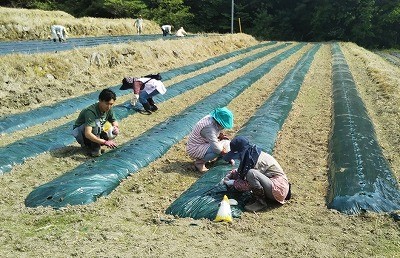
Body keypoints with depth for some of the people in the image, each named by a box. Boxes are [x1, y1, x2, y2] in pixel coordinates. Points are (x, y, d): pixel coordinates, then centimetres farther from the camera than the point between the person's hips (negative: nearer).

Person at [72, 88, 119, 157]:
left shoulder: (109, 109, -11)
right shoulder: (91, 111, -33)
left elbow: (114, 121, 5)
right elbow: (87, 134, -42)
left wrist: (116, 127, -20)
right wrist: (104, 142, -45)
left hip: (95, 131, 7)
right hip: (80, 133, -7)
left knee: (114, 132, -17)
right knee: (96, 123, -35)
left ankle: (89, 144, 2)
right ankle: (95, 149, -20)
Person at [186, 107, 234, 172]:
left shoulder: (211, 118, -5)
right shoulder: (209, 127, -32)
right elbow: (216, 147, -35)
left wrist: (220, 135, -5)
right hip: (195, 149, -10)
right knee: (218, 151, -29)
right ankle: (199, 162, -11)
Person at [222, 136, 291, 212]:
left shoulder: (253, 159, -21)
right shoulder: (251, 153, 6)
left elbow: (248, 185, -19)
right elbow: (240, 170, 23)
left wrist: (232, 183, -6)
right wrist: (229, 176, 8)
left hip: (279, 188, -10)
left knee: (251, 173, -29)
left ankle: (261, 202, -12)